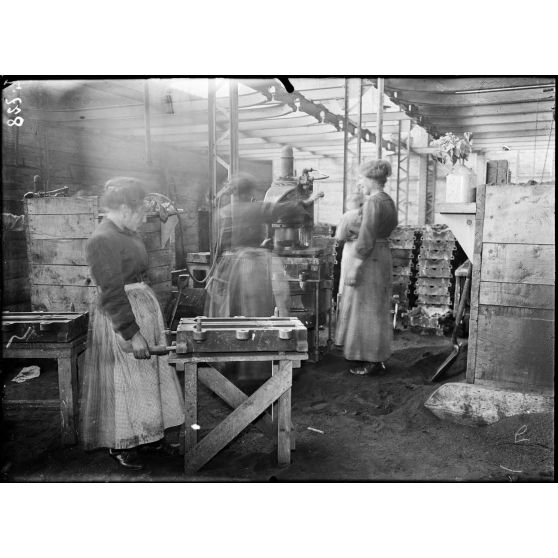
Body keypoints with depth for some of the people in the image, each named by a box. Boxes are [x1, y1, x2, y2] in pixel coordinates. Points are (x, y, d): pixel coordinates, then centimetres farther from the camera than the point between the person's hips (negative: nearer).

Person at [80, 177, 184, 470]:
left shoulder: (126, 232, 9)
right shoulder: (103, 241, -20)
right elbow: (112, 294, -23)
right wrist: (132, 335, -23)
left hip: (144, 308, 10)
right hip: (120, 318, -9)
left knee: (149, 376, 16)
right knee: (123, 383, 4)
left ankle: (149, 435, 31)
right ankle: (119, 445, 22)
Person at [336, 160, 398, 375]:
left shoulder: (373, 202, -16)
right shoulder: (389, 201, 12)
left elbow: (366, 239, -21)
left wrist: (354, 267, -20)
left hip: (369, 258, -10)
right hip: (384, 254, 10)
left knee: (366, 308, -2)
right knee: (377, 308, 14)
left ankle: (372, 362, 5)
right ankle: (377, 358, 23)